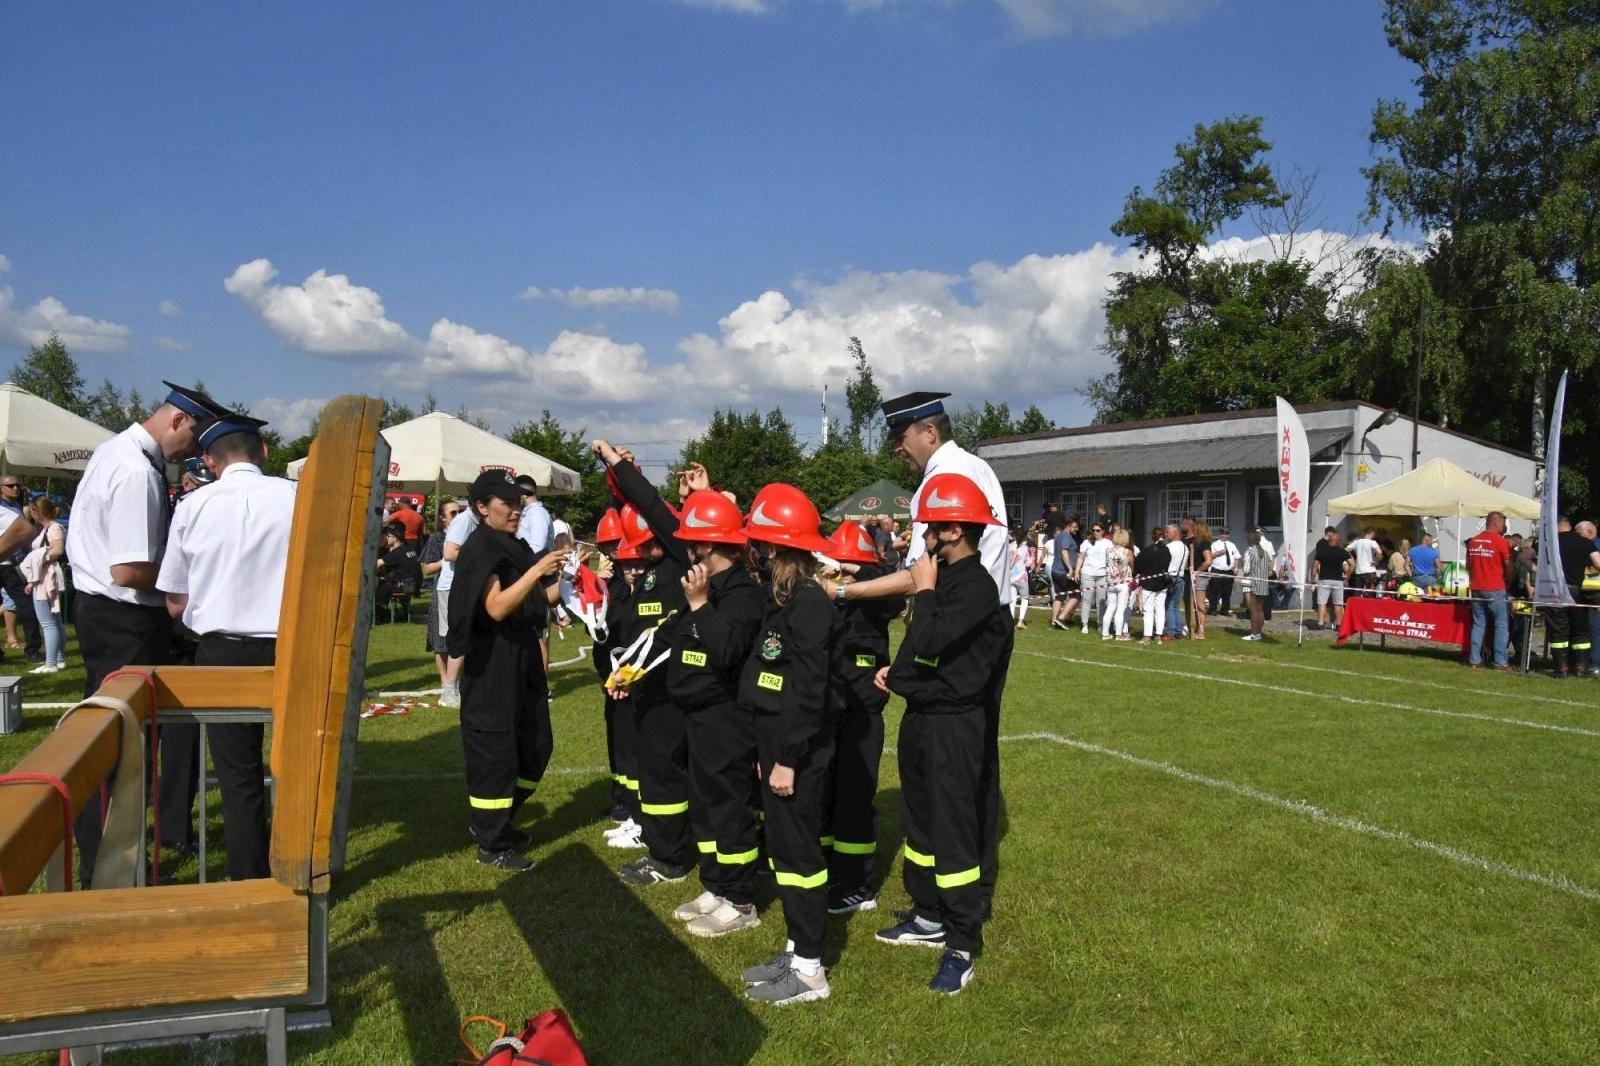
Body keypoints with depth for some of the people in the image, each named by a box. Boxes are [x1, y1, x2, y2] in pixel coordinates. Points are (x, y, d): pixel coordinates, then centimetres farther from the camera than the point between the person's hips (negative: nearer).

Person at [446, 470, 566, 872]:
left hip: (523, 661, 9)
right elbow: (497, 608, -23)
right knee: (494, 750, -2)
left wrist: (564, 577, 0)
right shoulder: (479, 548, -12)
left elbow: (539, 602, 16)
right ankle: (491, 844, 10)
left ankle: (494, 821, 31)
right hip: (491, 666, -9)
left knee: (536, 746, 15)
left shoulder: (517, 547, 14)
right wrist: (536, 571, -27)